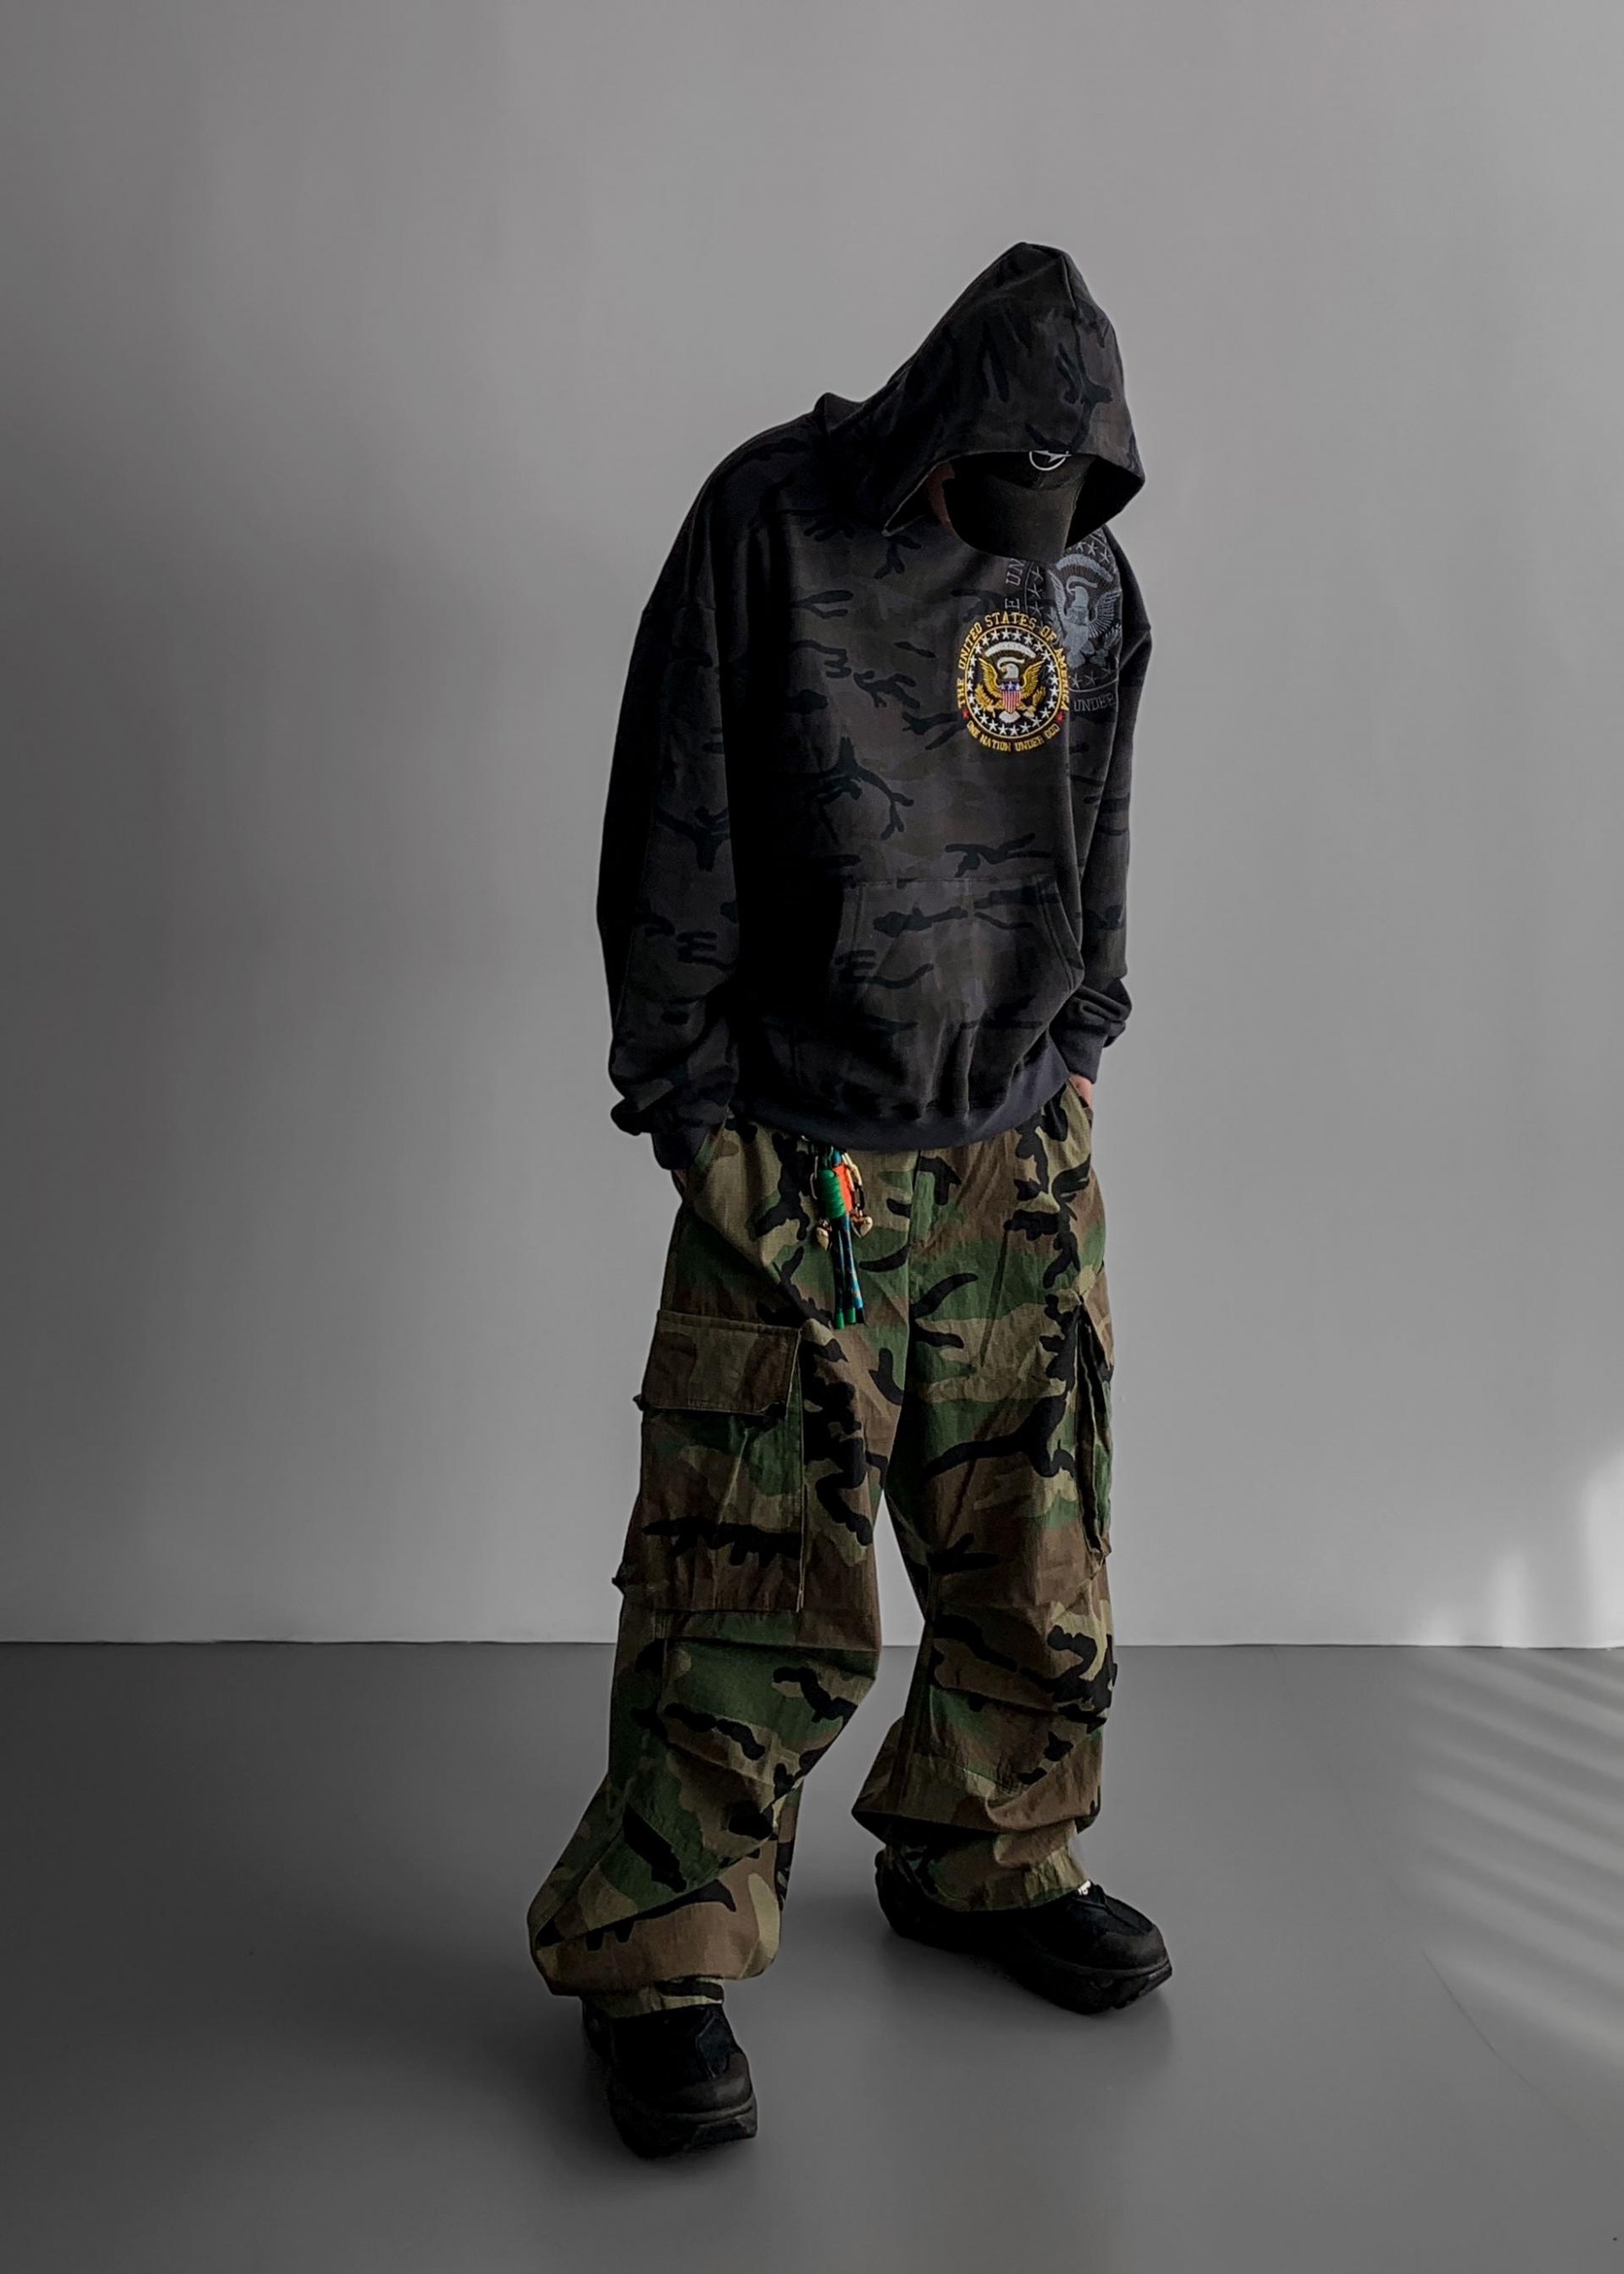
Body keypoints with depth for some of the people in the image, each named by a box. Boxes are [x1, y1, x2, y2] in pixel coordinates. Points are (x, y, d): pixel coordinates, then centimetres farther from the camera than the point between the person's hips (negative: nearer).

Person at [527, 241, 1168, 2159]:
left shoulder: (1090, 583, 11)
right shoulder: (771, 525, -5)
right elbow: (673, 833, -5)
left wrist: (1076, 1056, 16)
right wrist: (687, 1102, -7)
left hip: (1023, 1156, 6)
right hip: (800, 1157, -5)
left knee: (1036, 1545, 11)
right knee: (758, 1572, -5)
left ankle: (985, 1862, 33)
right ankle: (657, 1961, 12)